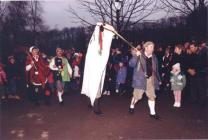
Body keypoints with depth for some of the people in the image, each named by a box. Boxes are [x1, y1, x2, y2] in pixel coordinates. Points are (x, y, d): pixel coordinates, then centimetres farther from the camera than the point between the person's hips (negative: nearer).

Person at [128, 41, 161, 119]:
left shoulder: (154, 57, 8)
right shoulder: (139, 55, -8)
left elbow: (156, 69, 15)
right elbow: (131, 64, -18)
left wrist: (158, 79, 13)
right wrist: (136, 56, -32)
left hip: (151, 79, 5)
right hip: (140, 79, -4)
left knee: (152, 96, 5)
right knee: (137, 95, 4)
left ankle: (152, 113, 14)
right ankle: (132, 106, 32)